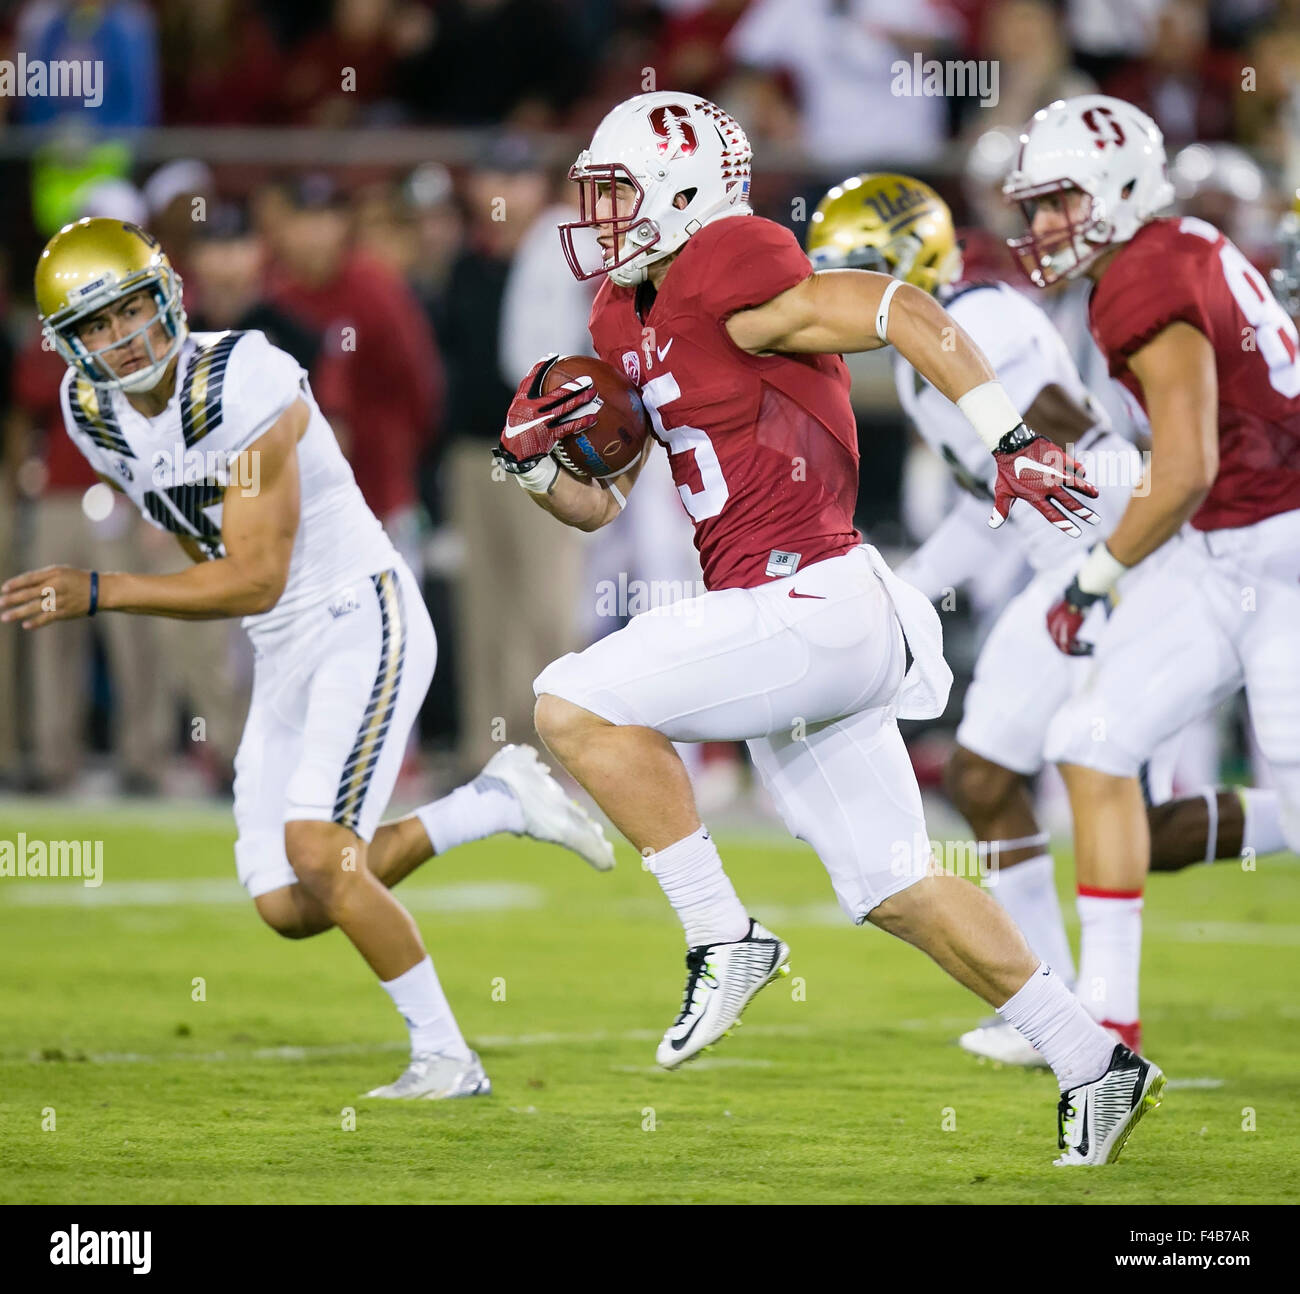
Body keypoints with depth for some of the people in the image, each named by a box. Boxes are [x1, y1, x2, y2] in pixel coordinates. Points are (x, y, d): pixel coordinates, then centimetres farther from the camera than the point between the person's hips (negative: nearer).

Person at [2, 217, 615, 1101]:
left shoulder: (244, 384, -23)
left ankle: (447, 1058, -6)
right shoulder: (95, 414, 1)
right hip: (284, 655, 8)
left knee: (317, 850, -23)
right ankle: (501, 803, 17)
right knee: (289, 908, 1)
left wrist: (97, 595, -28)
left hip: (365, 622, -8)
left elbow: (256, 581, -24)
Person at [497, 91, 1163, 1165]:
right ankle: (1095, 1065, 19)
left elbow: (904, 313, -16)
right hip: (805, 631, 10)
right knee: (896, 890, 13)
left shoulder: (725, 278, -12)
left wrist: (1014, 443, -19)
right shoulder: (626, 319, 17)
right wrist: (533, 456, 3)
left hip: (812, 610, -10)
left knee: (576, 705, -13)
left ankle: (723, 941, -7)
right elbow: (600, 505, 23)